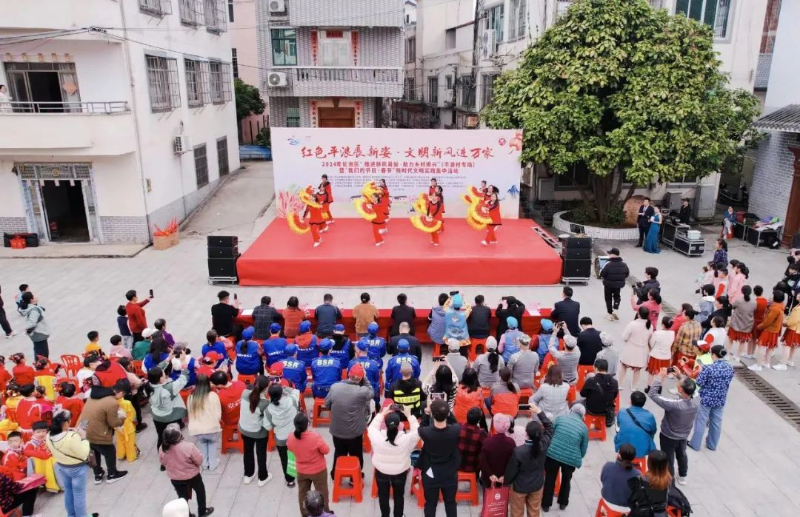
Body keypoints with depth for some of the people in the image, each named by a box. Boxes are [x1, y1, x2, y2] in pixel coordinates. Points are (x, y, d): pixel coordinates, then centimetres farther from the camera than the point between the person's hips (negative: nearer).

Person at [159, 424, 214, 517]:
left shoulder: (163, 449, -22)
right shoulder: (188, 446, -35)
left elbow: (163, 463, -2)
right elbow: (199, 461, -22)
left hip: (175, 478, 3)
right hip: (192, 476, -3)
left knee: (182, 497, 24)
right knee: (200, 491, 26)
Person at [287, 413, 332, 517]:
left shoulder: (291, 437, -21)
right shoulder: (315, 437, -33)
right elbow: (326, 450, -19)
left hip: (301, 471, 3)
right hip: (318, 470, -3)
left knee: (302, 492, 25)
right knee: (322, 492, 20)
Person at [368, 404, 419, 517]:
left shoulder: (377, 437, -30)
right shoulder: (406, 439, -31)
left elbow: (372, 427, -6)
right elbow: (417, 431, -10)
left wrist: (382, 413, -4)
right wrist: (409, 415, -8)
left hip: (381, 471, 1)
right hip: (400, 472, 0)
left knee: (383, 495, 25)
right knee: (399, 495, 25)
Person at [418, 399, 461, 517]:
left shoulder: (425, 432, -30)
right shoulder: (456, 430, -28)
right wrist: (445, 410, -5)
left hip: (430, 474, -1)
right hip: (450, 475, 1)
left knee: (430, 504, 21)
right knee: (450, 503, 23)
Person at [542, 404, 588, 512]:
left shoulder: (560, 418, 6)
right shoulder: (584, 427, 6)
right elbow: (583, 450, 8)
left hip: (552, 453, 0)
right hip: (571, 458, 0)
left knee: (550, 479, 20)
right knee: (566, 480, 28)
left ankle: (546, 504, 29)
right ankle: (563, 503, 40)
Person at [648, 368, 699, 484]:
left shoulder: (674, 405, -42)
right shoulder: (696, 402, -25)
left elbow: (652, 394, -36)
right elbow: (690, 387, -3)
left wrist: (660, 377, -30)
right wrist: (680, 376, -9)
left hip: (668, 437, -5)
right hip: (684, 436, 5)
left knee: (668, 459, 19)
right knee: (682, 455, 32)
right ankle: (682, 477, 55)